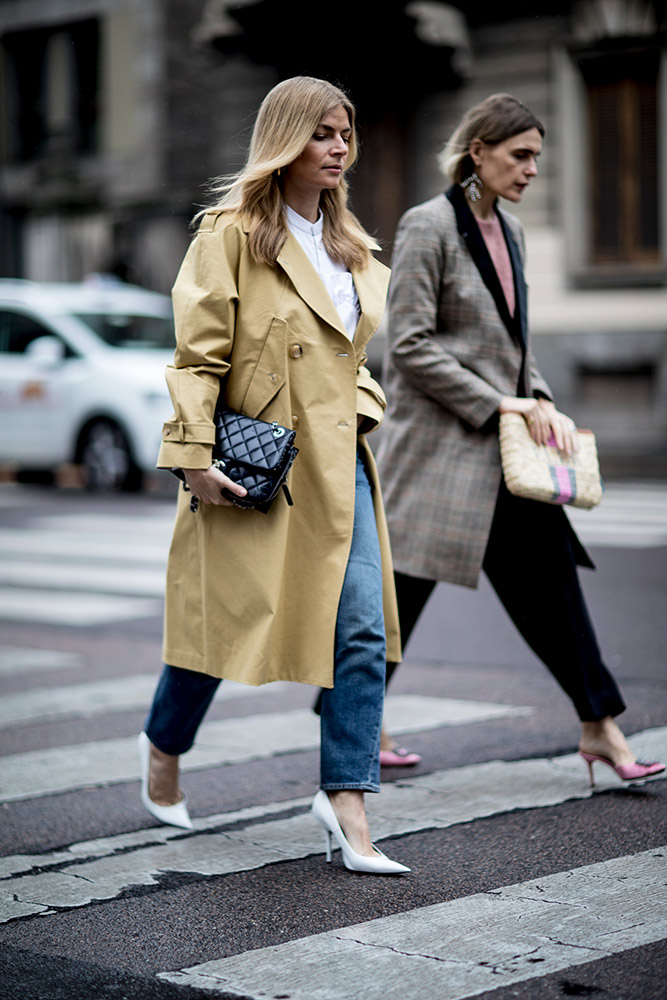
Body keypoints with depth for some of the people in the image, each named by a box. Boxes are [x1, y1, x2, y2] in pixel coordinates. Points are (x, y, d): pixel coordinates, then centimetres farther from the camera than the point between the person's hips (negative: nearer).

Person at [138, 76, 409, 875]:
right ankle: (163, 747, 36)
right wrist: (195, 455, -17)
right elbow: (198, 354, -12)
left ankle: (345, 801, 1)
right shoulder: (232, 232, -8)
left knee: (364, 629, -5)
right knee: (226, 616, 8)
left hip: (337, 461, 6)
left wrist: (363, 409, 13)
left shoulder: (350, 243, 14)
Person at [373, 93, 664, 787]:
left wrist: (540, 401, 3)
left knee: (548, 574, 3)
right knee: (402, 586, 0)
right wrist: (496, 403, -16)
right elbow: (410, 345, -15)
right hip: (438, 442, -8)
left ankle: (599, 729, 6)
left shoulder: (509, 230, 14)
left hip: (502, 444, 8)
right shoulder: (428, 226, -11)